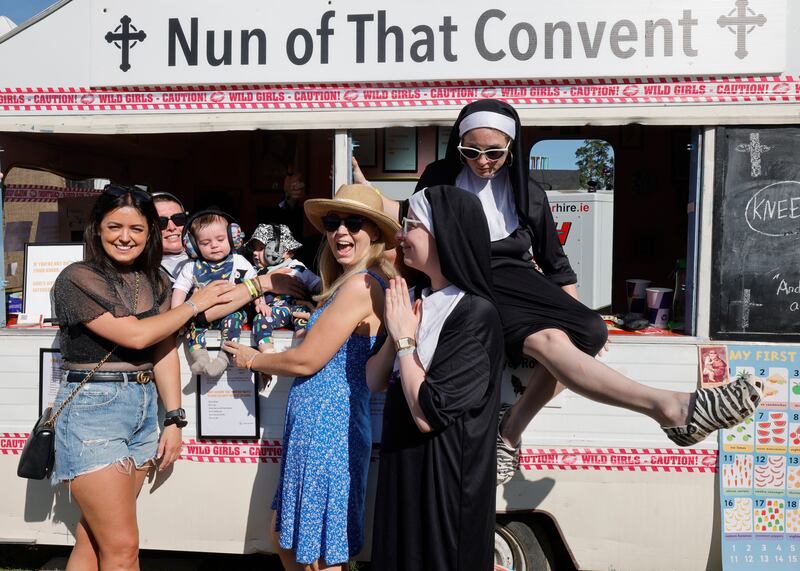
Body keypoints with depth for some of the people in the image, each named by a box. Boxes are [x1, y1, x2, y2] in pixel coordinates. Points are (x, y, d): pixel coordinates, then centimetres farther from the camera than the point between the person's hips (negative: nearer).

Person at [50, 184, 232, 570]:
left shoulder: (154, 282, 11)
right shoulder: (77, 279, -9)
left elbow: (165, 350, 9)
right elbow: (136, 335, -15)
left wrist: (174, 419, 4)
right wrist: (195, 304, -4)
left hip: (144, 408, 6)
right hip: (92, 408, -6)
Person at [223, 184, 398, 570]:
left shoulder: (361, 285, -19)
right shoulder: (370, 281, 12)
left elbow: (306, 361, -17)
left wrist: (252, 359, 2)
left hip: (326, 430, -10)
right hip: (319, 427, 10)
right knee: (286, 537, 21)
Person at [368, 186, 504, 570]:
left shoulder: (475, 315, -21)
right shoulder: (422, 302, 4)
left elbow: (428, 414, -24)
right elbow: (375, 380, 5)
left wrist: (405, 339, -16)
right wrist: (397, 329, -9)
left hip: (443, 476, -8)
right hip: (404, 465, 8)